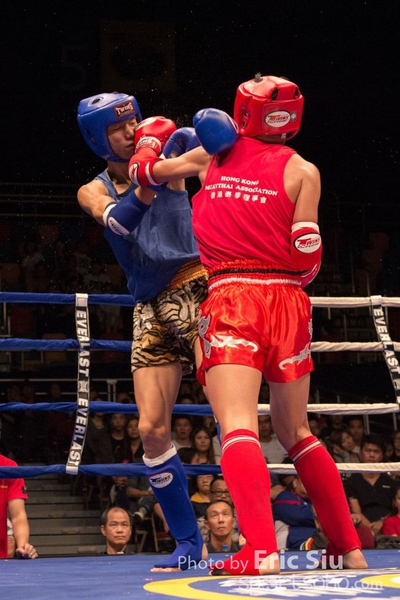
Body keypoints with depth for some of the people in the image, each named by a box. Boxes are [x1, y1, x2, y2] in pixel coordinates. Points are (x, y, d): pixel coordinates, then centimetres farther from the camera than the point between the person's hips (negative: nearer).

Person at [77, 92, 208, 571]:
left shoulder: (163, 157, 3)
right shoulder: (94, 191, 10)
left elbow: (192, 148, -20)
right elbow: (116, 221, -13)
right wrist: (144, 186, -31)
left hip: (196, 290, -4)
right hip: (151, 310, 4)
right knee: (152, 428, 0)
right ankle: (188, 542, 11)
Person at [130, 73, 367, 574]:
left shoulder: (213, 154, 11)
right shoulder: (302, 170, 6)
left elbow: (146, 172, 25)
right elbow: (307, 259, -2)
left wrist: (148, 137, 46)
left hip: (230, 297, -2)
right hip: (286, 301, 2)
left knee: (238, 426, -15)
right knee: (296, 433, 17)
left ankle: (260, 551, -34)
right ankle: (349, 548, 20)